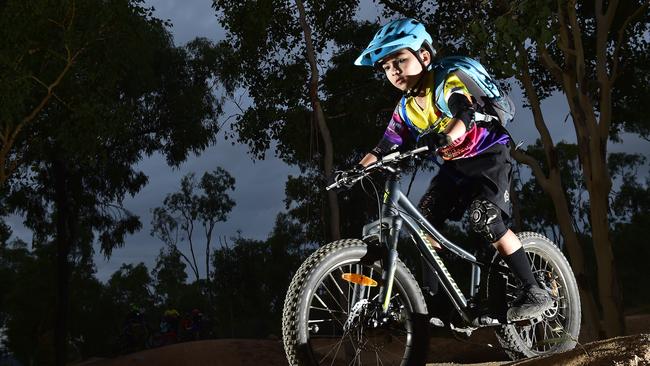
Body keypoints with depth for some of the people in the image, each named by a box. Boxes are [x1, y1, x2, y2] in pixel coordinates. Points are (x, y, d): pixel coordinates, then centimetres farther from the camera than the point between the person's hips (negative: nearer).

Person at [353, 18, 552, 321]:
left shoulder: (448, 83, -19)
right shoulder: (405, 109, 1)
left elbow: (465, 117, -38)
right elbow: (385, 148, -1)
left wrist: (441, 139, -57)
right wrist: (358, 169, -17)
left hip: (488, 156, -7)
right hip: (454, 165, 7)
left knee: (485, 220, -25)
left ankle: (534, 292, -17)